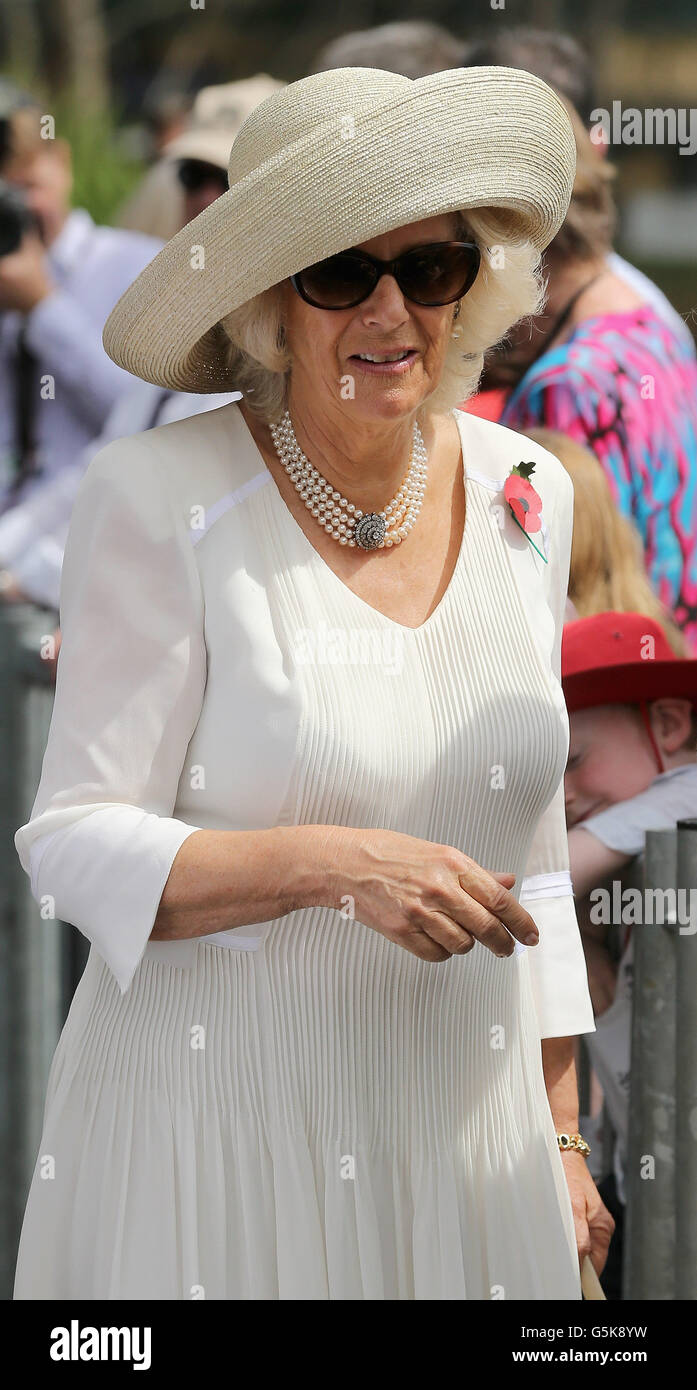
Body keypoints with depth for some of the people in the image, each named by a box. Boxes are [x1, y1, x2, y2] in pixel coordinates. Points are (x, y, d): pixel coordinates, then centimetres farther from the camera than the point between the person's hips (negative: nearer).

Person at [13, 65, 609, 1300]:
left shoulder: (522, 494, 4)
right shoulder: (162, 500, -11)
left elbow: (527, 854, 12)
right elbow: (77, 849, -12)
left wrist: (560, 1137, 13)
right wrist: (335, 862, -25)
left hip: (465, 1138, 4)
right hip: (219, 1134, -4)